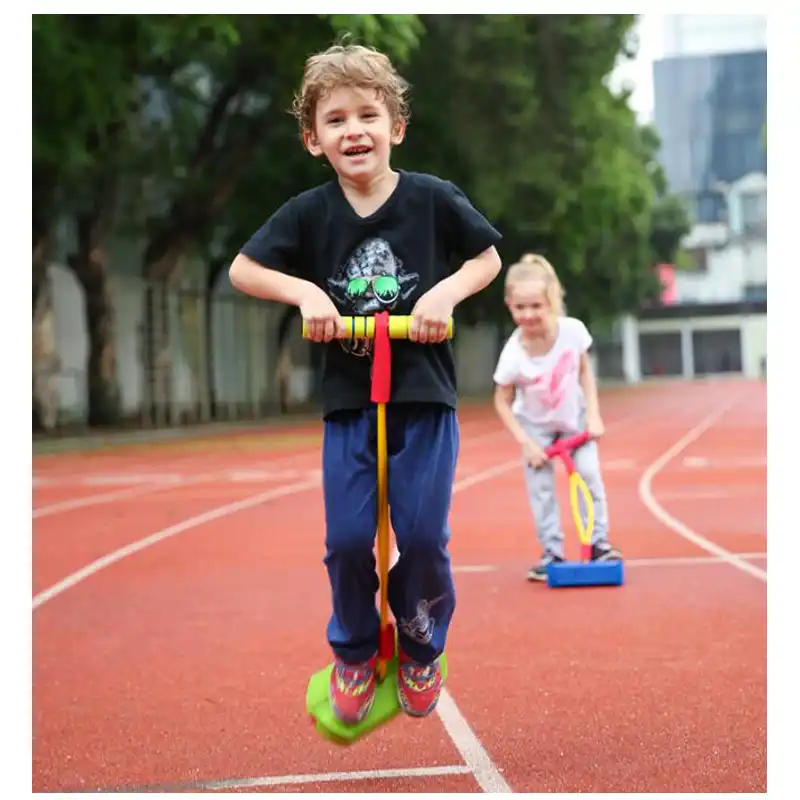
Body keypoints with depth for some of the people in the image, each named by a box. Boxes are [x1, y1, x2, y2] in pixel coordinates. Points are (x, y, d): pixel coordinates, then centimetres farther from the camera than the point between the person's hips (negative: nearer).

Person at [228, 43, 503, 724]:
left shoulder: (434, 199, -6)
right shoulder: (309, 213, -3)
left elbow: (489, 259, 6)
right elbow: (241, 270, 4)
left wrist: (447, 291, -12)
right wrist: (304, 292, -12)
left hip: (425, 394, -1)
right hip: (348, 399, 1)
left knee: (423, 536, -3)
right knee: (348, 538, -1)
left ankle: (422, 648, 25)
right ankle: (354, 651, 27)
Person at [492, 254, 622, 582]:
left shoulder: (573, 331, -29)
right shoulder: (513, 354, -33)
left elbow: (585, 370, -9)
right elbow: (503, 402, -18)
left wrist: (593, 415, -13)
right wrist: (526, 443, -21)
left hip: (574, 418, 1)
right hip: (536, 425, -1)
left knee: (589, 474, -4)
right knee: (540, 488, -2)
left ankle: (599, 543, 11)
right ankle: (552, 552, 10)